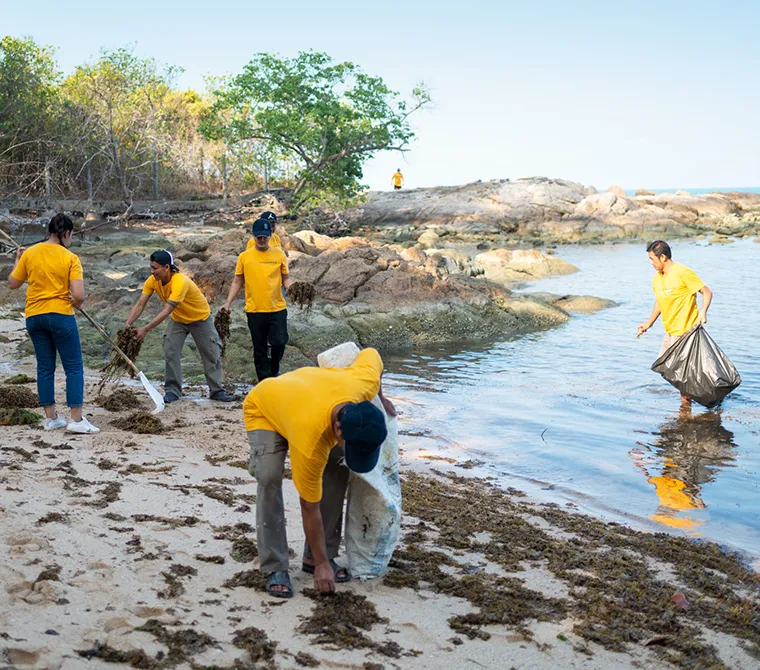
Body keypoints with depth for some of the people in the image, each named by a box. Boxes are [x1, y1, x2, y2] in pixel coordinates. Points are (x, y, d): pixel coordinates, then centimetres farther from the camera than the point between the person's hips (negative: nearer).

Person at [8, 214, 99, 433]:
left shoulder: (29, 253, 2)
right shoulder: (70, 258, -9)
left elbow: (13, 283, 11)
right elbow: (79, 295, -16)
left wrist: (18, 260, 25)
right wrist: (77, 304, 6)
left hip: (34, 316, 5)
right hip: (60, 315, -5)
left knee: (45, 367, 13)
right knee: (74, 367, 2)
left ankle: (51, 417, 18)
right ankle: (76, 419, -2)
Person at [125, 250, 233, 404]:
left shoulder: (180, 282, -38)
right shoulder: (152, 281, -17)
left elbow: (166, 311, -41)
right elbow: (140, 305, -18)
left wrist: (145, 329, -44)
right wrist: (128, 324, -33)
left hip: (200, 318, -5)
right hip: (178, 319, 5)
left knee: (212, 354, 2)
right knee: (170, 352, -7)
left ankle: (216, 390, 15)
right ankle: (172, 390, 3)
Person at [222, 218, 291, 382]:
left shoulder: (279, 254, 3)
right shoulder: (244, 256, 2)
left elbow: (285, 278, 8)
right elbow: (237, 282, 7)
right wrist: (228, 303, -2)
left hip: (277, 308, 0)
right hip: (254, 310, 0)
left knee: (279, 342, -4)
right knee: (260, 348, 6)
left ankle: (274, 369, 26)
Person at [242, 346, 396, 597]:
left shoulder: (365, 382, -36)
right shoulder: (311, 442, -44)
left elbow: (371, 354, -10)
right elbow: (310, 508, -31)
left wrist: (380, 398, 2)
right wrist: (322, 565, -22)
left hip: (305, 395, 6)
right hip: (263, 409, -6)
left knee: (338, 471, -9)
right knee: (270, 477, -28)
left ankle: (313, 557, 3)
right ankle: (274, 568, -15)